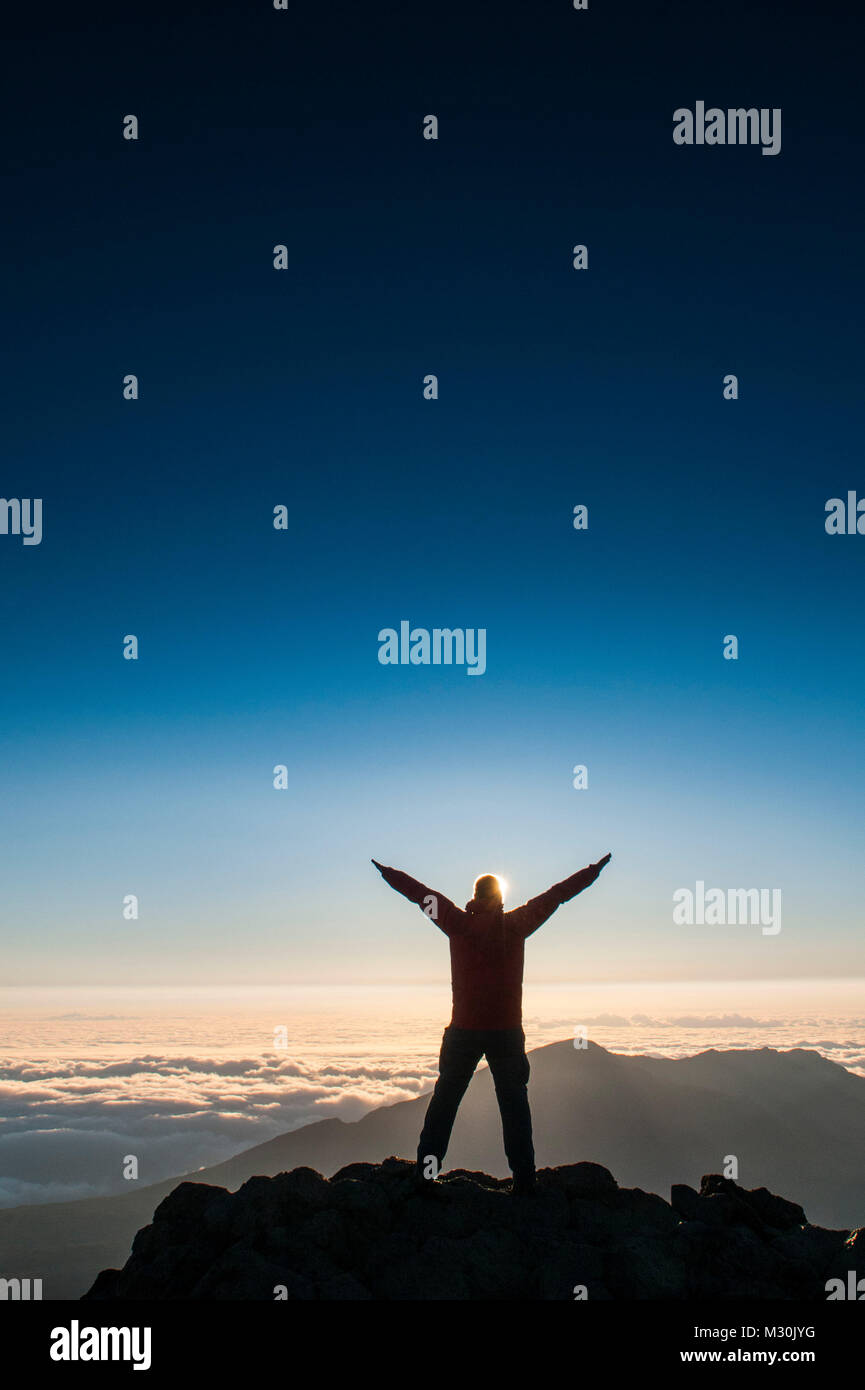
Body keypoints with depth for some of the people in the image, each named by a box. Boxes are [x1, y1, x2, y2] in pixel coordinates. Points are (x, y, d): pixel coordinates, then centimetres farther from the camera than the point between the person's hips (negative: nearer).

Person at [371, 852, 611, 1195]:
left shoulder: (459, 924, -1)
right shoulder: (516, 925, -2)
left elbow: (421, 894, 9)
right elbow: (557, 894, 7)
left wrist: (386, 872, 21)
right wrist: (594, 871, 16)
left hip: (464, 1029, 0)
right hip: (507, 1031, 0)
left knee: (444, 1100, 10)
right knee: (514, 1104, 6)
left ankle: (424, 1173, 10)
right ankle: (524, 1180, 4)